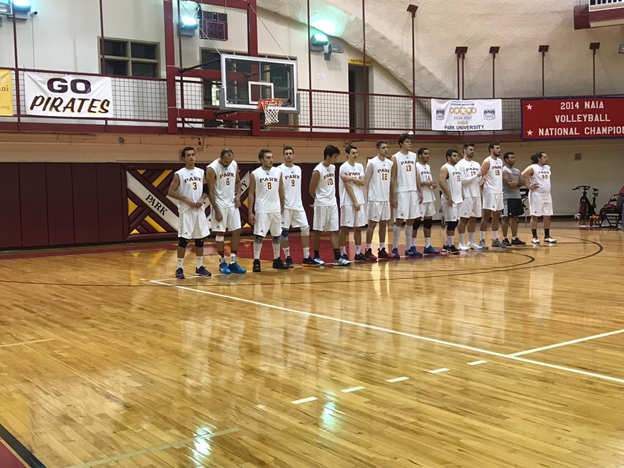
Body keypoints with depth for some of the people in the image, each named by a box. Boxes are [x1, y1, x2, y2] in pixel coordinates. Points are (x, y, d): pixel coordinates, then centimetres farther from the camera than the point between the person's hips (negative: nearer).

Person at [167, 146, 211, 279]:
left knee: (200, 238, 9)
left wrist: (202, 199, -5)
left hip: (199, 210, 5)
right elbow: (171, 192, -7)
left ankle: (199, 267, 19)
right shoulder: (179, 174, -5)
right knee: (184, 239, -6)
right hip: (186, 210, -5)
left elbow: (206, 189, 15)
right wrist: (186, 200, -15)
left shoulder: (201, 172, 9)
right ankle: (180, 268, 2)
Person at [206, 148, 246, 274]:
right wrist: (217, 210, -15)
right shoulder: (212, 168, -14)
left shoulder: (234, 165, 2)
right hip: (219, 205, -5)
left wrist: (238, 195, -2)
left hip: (232, 204, 6)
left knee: (237, 231, 3)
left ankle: (233, 263, 11)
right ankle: (222, 263, 12)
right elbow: (210, 191, -13)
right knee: (220, 233, 0)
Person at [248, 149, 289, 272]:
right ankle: (256, 261, 2)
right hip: (262, 210, -4)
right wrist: (250, 212, -7)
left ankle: (277, 260, 21)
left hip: (276, 209, 4)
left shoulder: (278, 172, 5)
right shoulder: (255, 174, -4)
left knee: (276, 235, 10)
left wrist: (282, 207, 11)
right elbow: (251, 193, -2)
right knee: (259, 236, -5)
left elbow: (281, 191, 12)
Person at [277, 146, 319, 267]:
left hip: (298, 205, 5)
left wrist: (298, 201, 15)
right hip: (285, 206, -5)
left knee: (305, 229, 2)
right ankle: (288, 258, 10)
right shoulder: (279, 169, -6)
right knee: (284, 232, 0)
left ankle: (307, 258, 8)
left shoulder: (298, 169, 12)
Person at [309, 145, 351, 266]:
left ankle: (337, 258, 2)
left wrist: (332, 197, 12)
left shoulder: (333, 168, 8)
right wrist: (320, 199, 6)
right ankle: (316, 256, 13)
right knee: (318, 231, 3)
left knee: (334, 231, 3)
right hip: (321, 205, -7)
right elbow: (312, 190, -9)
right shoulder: (318, 171, -15)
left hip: (332, 203, 7)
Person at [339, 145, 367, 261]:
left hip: (360, 201, 6)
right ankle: (343, 253, 4)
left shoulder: (360, 166, 11)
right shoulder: (344, 167, -8)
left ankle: (358, 252, 14)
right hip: (348, 202, -6)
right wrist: (355, 202, -14)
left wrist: (351, 178, -15)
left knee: (358, 228, 9)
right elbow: (348, 186, -12)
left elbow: (362, 182, 1)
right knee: (345, 228, -2)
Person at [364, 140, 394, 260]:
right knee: (372, 224, -3)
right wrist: (367, 197, -13)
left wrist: (392, 198, 13)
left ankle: (382, 249, 17)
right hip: (375, 199, -6)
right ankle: (368, 250, 3)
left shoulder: (390, 163, 9)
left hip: (386, 199, 6)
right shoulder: (372, 163, -9)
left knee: (384, 224, 9)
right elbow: (366, 181, -9)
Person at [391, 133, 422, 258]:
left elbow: (416, 175, 15)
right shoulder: (396, 158, -5)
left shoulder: (414, 156, 11)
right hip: (401, 192, -6)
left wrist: (420, 191, 9)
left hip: (413, 191, 6)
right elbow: (393, 178, -7)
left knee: (411, 220, 8)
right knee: (399, 220, -5)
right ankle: (395, 249, 1)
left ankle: (409, 248, 15)